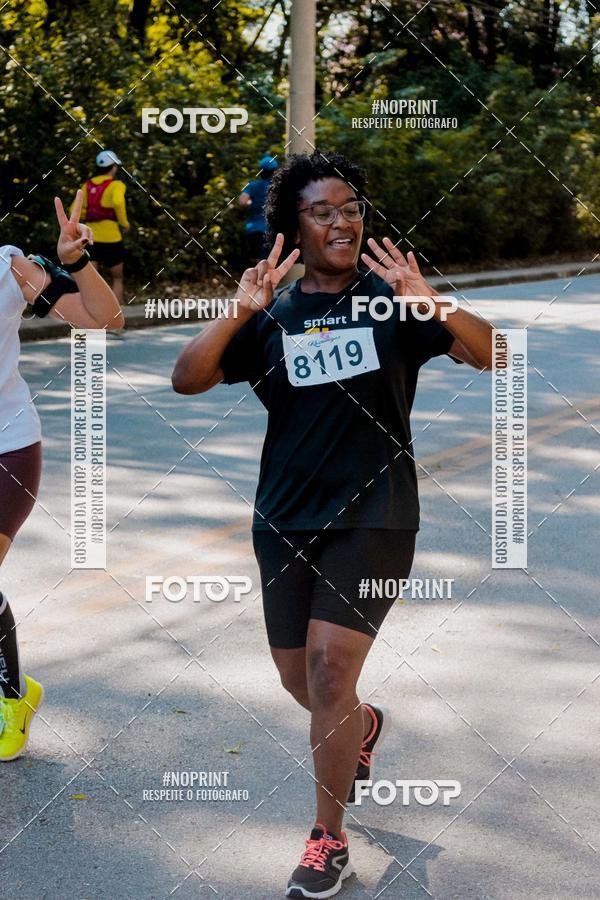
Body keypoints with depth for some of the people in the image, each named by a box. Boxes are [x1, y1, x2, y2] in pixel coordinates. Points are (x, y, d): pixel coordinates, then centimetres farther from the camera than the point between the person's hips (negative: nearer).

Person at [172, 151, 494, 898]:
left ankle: (329, 839, 4)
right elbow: (186, 379, -10)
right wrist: (238, 312, -25)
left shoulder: (391, 301, -3)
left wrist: (429, 303, -29)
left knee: (330, 666, -14)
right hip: (286, 518, 3)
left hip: (372, 513, -3)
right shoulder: (271, 318, 1)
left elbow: (491, 355, -12)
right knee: (300, 681, 13)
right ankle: (364, 725, 49)